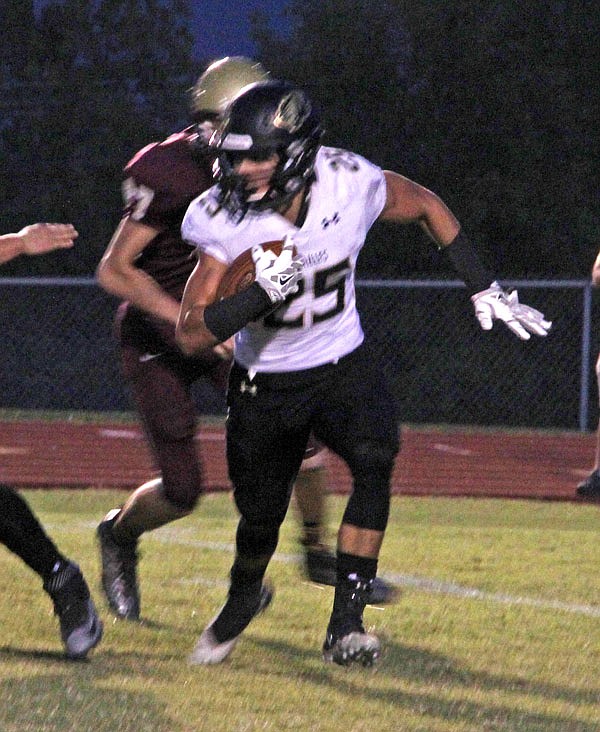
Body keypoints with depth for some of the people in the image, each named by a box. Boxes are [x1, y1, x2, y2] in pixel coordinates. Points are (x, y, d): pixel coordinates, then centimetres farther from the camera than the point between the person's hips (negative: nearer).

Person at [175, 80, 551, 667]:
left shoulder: (352, 187, -21)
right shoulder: (224, 222, -23)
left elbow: (427, 207, 2)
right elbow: (190, 334, -24)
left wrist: (485, 290, 2)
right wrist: (261, 293, -39)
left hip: (342, 368, 0)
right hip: (264, 384, 0)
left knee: (374, 461, -27)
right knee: (260, 518, 9)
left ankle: (345, 625, -24)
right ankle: (243, 598, 47)